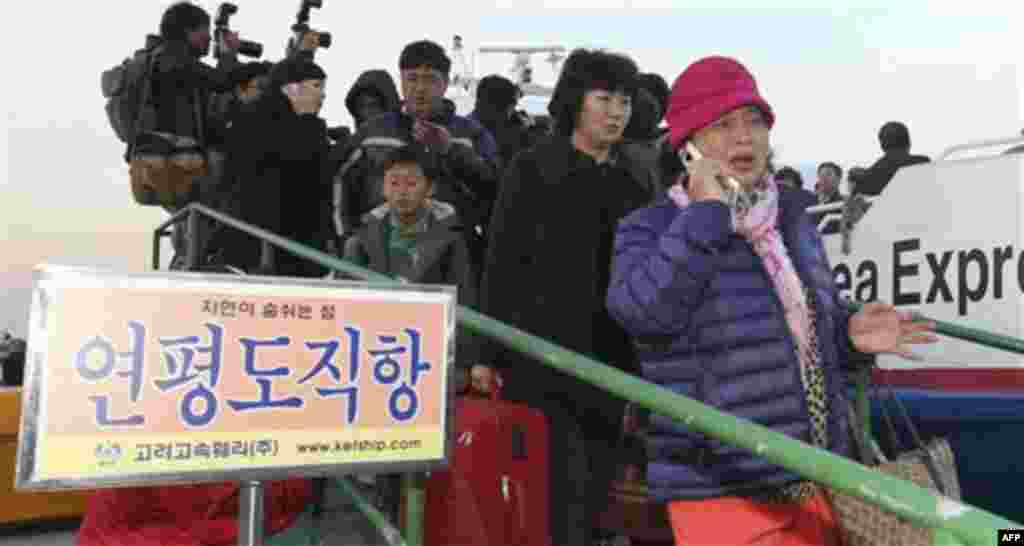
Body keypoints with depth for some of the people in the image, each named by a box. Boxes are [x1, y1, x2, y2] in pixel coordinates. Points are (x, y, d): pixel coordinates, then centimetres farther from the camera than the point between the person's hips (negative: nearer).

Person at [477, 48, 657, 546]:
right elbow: (501, 267, -4)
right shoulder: (532, 170, -1)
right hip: (547, 350, -4)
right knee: (565, 481, -4)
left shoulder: (635, 181, 10)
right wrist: (490, 355, -8)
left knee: (599, 479, 11)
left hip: (613, 354, 4)